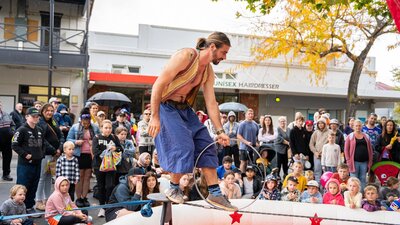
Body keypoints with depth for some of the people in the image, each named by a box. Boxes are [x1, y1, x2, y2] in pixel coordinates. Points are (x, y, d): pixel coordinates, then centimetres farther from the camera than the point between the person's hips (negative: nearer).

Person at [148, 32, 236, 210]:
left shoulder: (208, 71, 4)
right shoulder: (185, 56, -20)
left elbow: (211, 103, 7)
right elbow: (158, 85, -21)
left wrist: (220, 131, 2)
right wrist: (154, 117, -23)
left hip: (185, 109, 8)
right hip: (166, 107, -8)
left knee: (206, 146, 0)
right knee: (184, 147, -17)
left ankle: (214, 193, 6)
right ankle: (173, 189, 7)